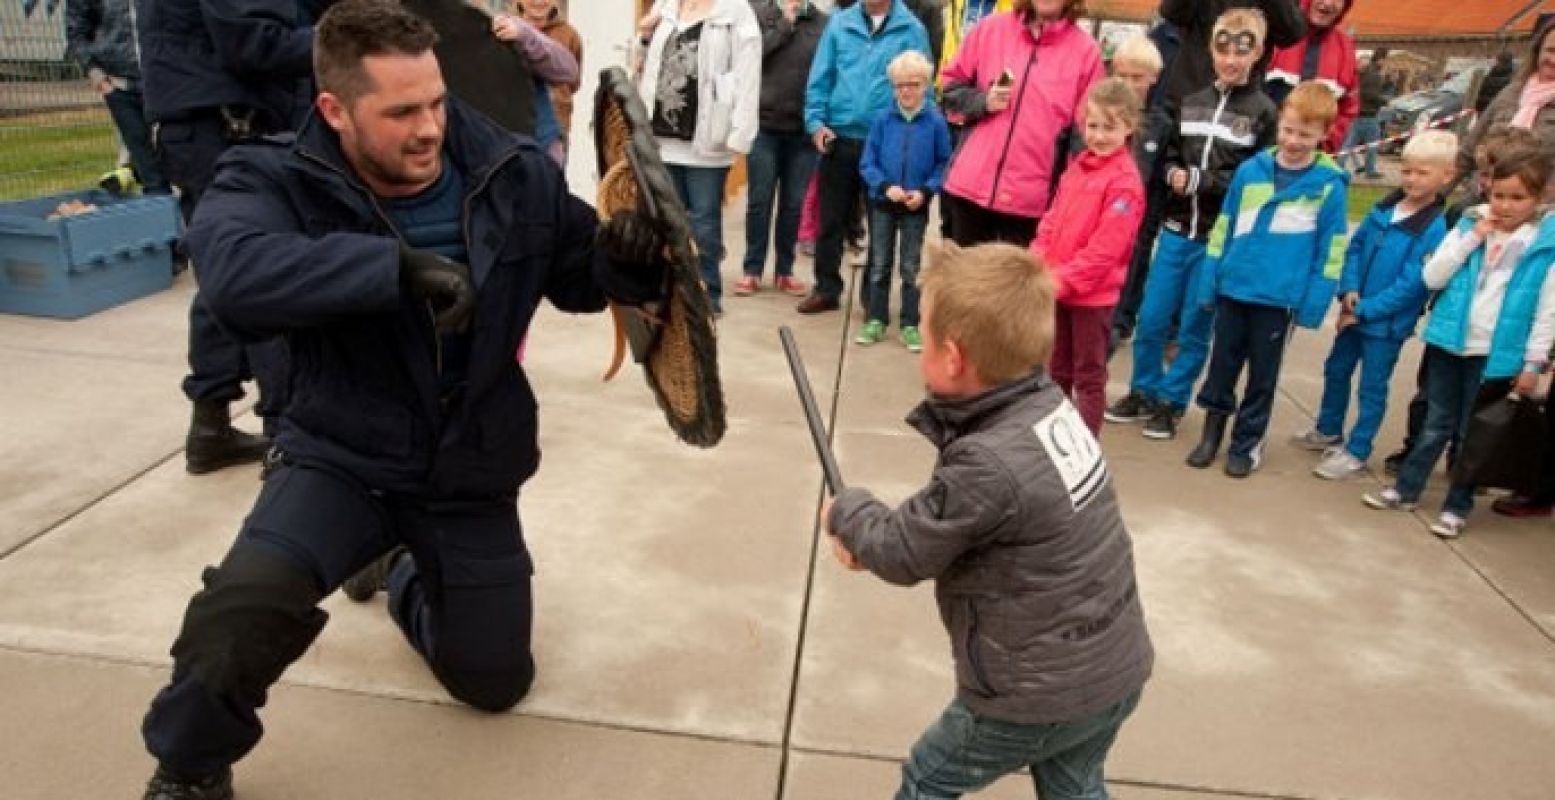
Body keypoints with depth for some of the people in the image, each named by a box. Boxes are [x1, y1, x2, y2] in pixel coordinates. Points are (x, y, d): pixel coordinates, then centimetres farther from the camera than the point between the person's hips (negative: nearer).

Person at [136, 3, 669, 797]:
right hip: (342, 456, -2)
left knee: (496, 682, 15)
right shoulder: (275, 180, -17)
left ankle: (405, 573, 48)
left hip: (471, 471, 3)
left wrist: (621, 261, -21)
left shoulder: (515, 173, -9)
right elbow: (234, 272, -38)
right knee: (243, 604, -32)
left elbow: (577, 277, 2)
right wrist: (401, 266, -47)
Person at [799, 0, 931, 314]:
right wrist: (816, 121, -7)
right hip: (839, 138, 2)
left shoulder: (911, 30, -3)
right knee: (831, 219, 9)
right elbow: (820, 77, 4)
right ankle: (826, 289, 23)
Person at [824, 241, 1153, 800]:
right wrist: (873, 536, -4)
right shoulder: (1048, 404, -6)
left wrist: (847, 512, 3)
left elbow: (903, 555, -16)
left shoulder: (989, 463, -32)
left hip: (1042, 693, -7)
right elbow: (942, 517, 5)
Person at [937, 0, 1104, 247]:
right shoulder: (991, 28, 4)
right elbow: (951, 84, 12)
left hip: (1030, 197, -2)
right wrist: (982, 101, -9)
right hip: (970, 184, 2)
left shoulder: (1086, 50, -1)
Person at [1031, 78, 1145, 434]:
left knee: (1088, 376, 5)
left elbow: (1105, 247, -20)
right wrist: (1038, 267, -2)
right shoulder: (1077, 167, 9)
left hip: (1093, 294, -7)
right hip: (1057, 289, 7)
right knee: (1057, 371, 19)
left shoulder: (1125, 182, -15)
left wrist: (1062, 280, -20)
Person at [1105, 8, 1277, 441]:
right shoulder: (1191, 102, 8)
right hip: (1176, 231, 3)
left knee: (1194, 329, 6)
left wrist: (1199, 181, -15)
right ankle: (1142, 392, 25)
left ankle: (1171, 401, 21)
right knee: (1151, 320, 7)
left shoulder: (1264, 111, -3)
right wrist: (1174, 174, -10)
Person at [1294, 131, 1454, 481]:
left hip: (1388, 322, -7)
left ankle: (1356, 452, 20)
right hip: (1355, 312, 7)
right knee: (1336, 370, 20)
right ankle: (1328, 431, 40)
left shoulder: (1436, 228, -19)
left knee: (1372, 389, 7)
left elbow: (1411, 283, -21)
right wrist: (1349, 289, -9)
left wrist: (1364, 310, -19)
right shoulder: (1384, 208, 0)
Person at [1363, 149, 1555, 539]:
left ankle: (1457, 507, 20)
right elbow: (1432, 278, -5)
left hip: (1495, 354, -2)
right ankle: (1406, 489, 25)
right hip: (1449, 343, 2)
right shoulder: (1468, 226, 2)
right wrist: (1472, 239, -12)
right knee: (1437, 424, 14)